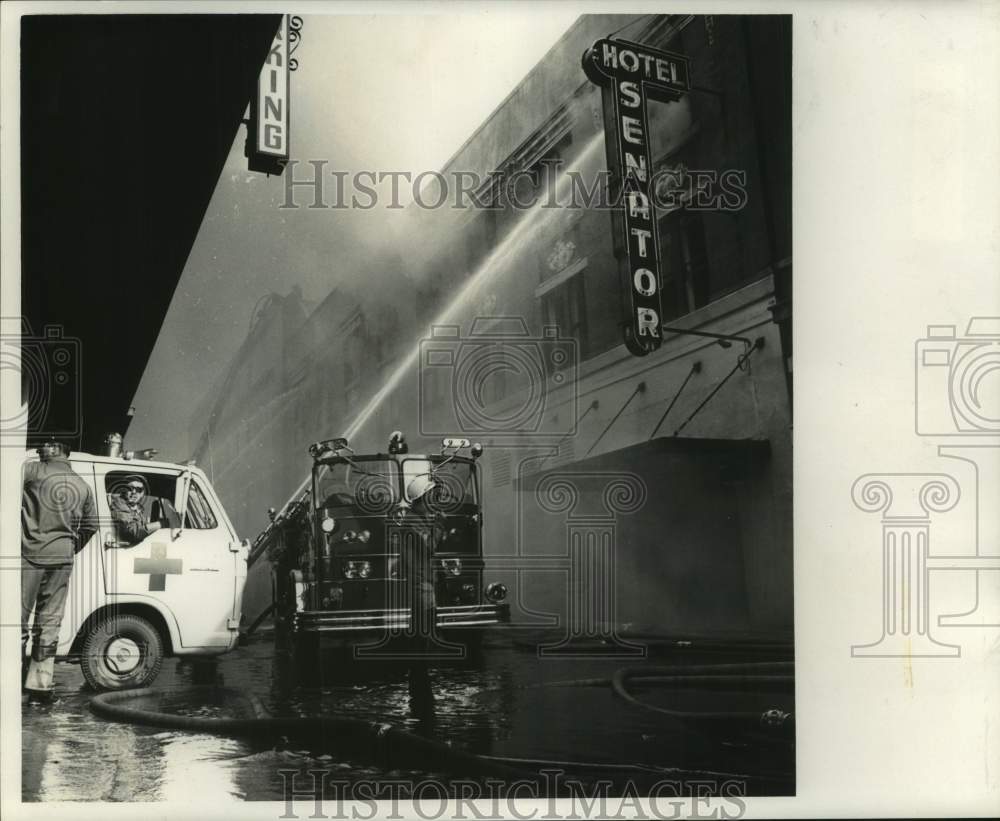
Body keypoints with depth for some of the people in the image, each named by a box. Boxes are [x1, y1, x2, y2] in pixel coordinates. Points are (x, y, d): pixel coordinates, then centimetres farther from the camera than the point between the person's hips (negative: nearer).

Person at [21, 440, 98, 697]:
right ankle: (41, 681, 10)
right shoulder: (82, 485, 13)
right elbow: (91, 525, 19)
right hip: (63, 558, 4)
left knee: (19, 618, 0)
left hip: (31, 553, -4)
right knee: (50, 621, 8)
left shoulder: (33, 471, -3)